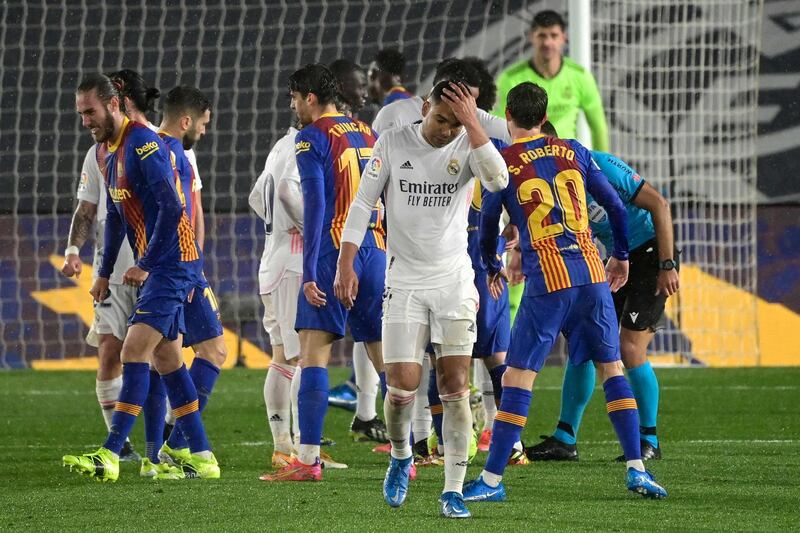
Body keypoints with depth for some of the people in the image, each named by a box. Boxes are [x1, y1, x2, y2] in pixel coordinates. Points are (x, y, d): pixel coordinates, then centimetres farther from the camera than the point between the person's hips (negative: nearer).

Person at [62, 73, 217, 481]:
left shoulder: (142, 143, -16)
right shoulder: (105, 150, 13)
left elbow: (171, 209, -21)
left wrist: (145, 265, -21)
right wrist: (104, 273, 21)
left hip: (172, 261, -10)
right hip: (154, 267, 10)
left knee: (135, 350, -15)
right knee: (166, 359, 10)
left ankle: (110, 455, -20)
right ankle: (202, 456, 14)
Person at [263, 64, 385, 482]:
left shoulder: (311, 138, -4)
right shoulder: (368, 135, 16)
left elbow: (315, 205, -13)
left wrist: (310, 272, -15)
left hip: (334, 251, -7)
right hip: (376, 250, 7)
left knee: (314, 348, -8)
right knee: (384, 355, 11)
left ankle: (308, 459, -15)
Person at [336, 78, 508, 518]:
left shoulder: (468, 145, -4)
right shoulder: (393, 143, -2)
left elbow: (498, 181, -25)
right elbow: (362, 204, 1)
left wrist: (471, 122, -24)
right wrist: (346, 265, -5)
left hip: (454, 282, 0)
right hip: (404, 280, 0)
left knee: (456, 387, -5)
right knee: (402, 385, -7)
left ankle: (453, 491, -1)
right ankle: (400, 457, 23)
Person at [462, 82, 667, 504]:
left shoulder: (503, 164, 1)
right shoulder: (573, 152, 11)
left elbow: (487, 224, 12)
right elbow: (615, 207, 17)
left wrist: (491, 267, 32)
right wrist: (621, 256, 32)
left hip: (547, 281, -4)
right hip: (592, 273, 4)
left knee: (516, 378, -2)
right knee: (611, 368, 12)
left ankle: (491, 480, -3)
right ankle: (637, 470, 7)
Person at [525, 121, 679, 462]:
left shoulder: (600, 166, -21)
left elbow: (658, 204, -21)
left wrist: (668, 266, -22)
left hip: (651, 257, -8)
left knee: (630, 348, -14)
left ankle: (649, 441, -1)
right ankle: (565, 439, 7)